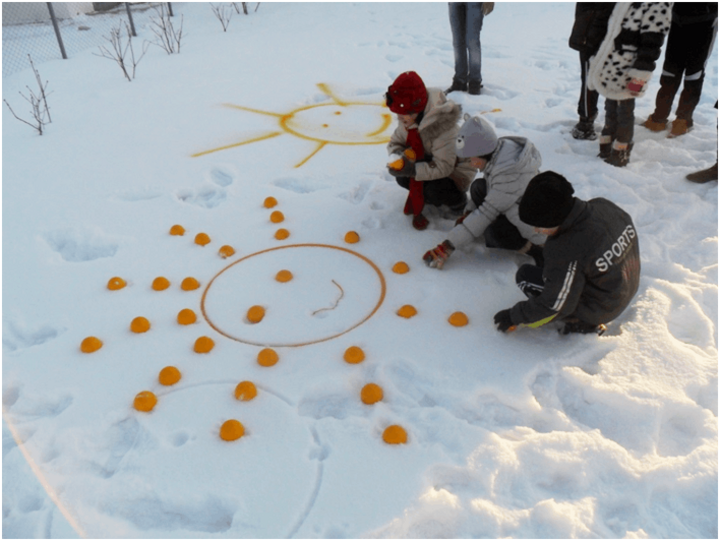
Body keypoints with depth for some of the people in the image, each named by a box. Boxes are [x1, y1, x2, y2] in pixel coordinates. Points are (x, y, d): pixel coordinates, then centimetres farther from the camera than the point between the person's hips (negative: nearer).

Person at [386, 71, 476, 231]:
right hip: (431, 162, 7)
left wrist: (413, 170, -46)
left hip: (455, 170, -6)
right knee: (402, 178, -18)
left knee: (435, 191, -33)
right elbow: (394, 143, -2)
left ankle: (458, 201, 0)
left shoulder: (443, 125, -36)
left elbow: (443, 167, -37)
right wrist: (400, 157, -26)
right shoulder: (408, 118, -13)